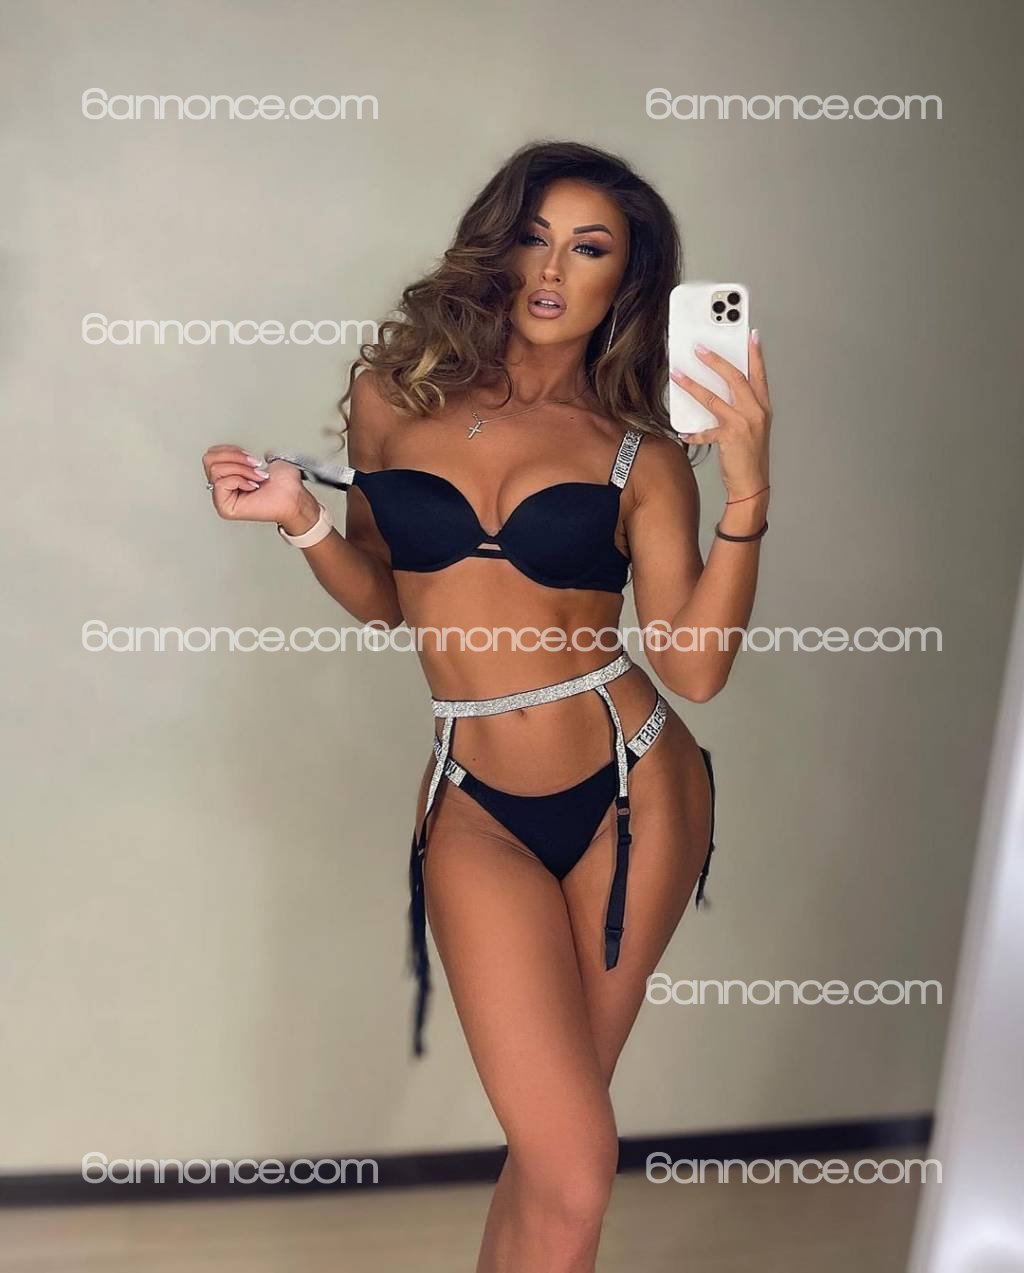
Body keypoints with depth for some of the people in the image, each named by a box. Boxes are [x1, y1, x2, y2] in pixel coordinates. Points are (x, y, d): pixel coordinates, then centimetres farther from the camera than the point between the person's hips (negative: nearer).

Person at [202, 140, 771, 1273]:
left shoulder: (641, 455, 2)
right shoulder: (392, 396, 4)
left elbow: (695, 667, -8)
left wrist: (745, 491, -16)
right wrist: (300, 518, -2)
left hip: (630, 792, 1)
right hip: (477, 811, 0)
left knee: (550, 1141, 12)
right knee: (572, 1165, -5)